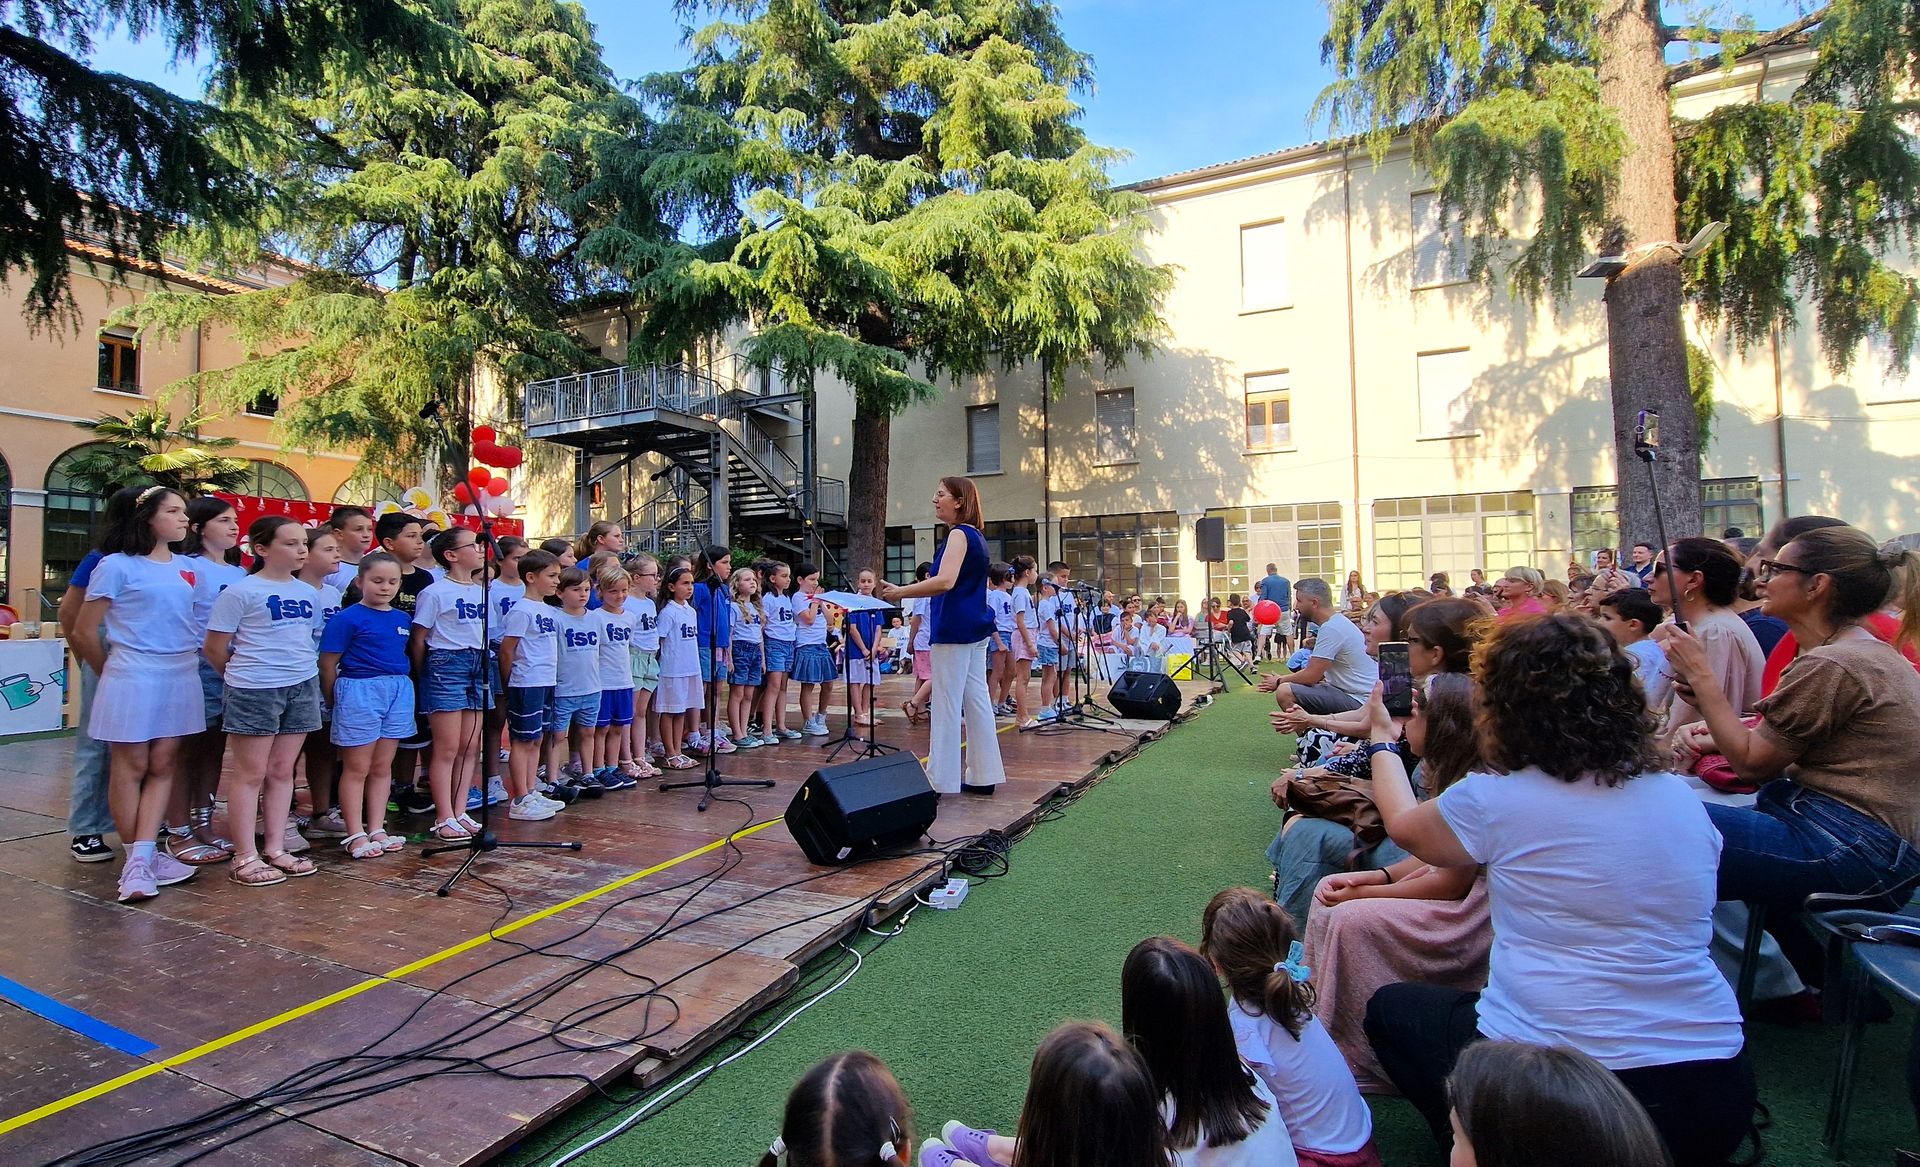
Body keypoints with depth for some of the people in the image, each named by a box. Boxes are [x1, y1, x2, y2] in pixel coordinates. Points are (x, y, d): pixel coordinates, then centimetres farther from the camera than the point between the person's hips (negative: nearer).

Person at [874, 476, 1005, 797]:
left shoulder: (959, 534, -12)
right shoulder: (976, 536, 17)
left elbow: (945, 581, -26)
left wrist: (900, 592, -19)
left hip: (954, 629, -10)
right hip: (976, 627, 10)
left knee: (947, 704, -4)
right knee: (977, 701, 10)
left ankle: (942, 780, 1)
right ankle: (983, 776, 16)